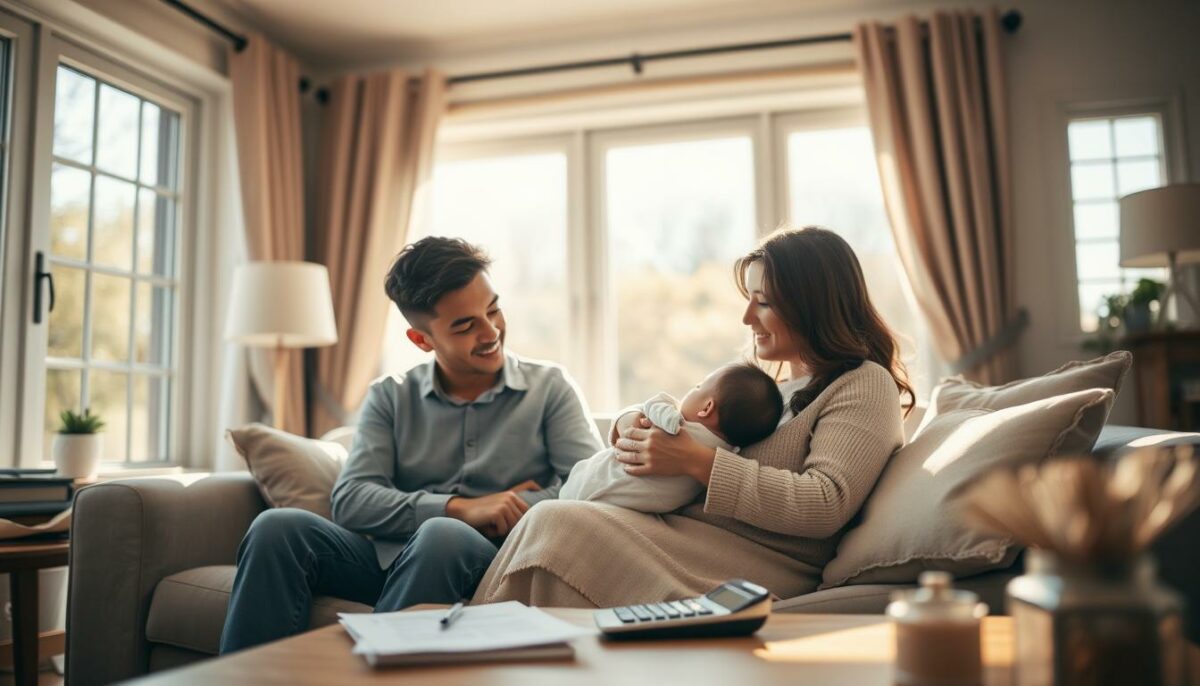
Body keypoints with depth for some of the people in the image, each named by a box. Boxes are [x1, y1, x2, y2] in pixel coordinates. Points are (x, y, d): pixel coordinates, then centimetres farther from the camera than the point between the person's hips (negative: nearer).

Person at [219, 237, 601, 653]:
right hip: (384, 557, 2)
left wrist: (505, 514, -14)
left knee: (443, 535, -36)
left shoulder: (549, 388, 8)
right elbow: (349, 499, -1)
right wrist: (461, 507, -15)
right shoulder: (390, 398, 12)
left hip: (483, 561, -2)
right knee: (277, 528, -23)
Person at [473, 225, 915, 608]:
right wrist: (633, 423, 2)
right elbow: (680, 418, 27)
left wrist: (696, 461, -18)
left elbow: (825, 506, -15)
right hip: (685, 532, 7)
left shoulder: (865, 385, -1)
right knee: (555, 522, -17)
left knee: (556, 525, -22)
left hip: (758, 565, -7)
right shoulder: (762, 380, 23)